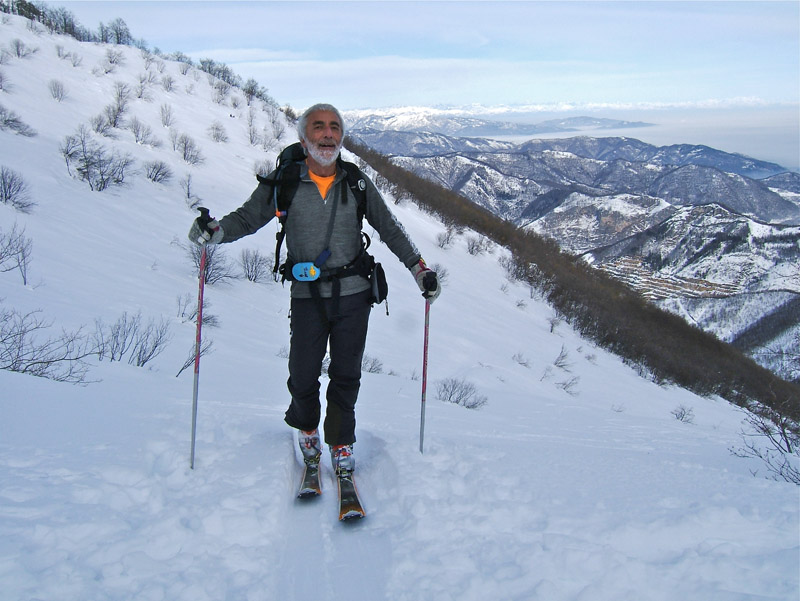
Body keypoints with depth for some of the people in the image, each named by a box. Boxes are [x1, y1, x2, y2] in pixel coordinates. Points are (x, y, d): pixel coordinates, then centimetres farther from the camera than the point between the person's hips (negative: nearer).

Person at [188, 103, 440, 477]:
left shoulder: (357, 183, 3)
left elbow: (390, 229, 10)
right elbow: (248, 217, -3)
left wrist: (420, 270, 6)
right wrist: (215, 230, -24)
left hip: (353, 294, 1)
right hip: (307, 295, -1)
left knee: (345, 375, 5)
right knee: (303, 374, 1)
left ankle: (341, 445, 23)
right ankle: (306, 427, 32)